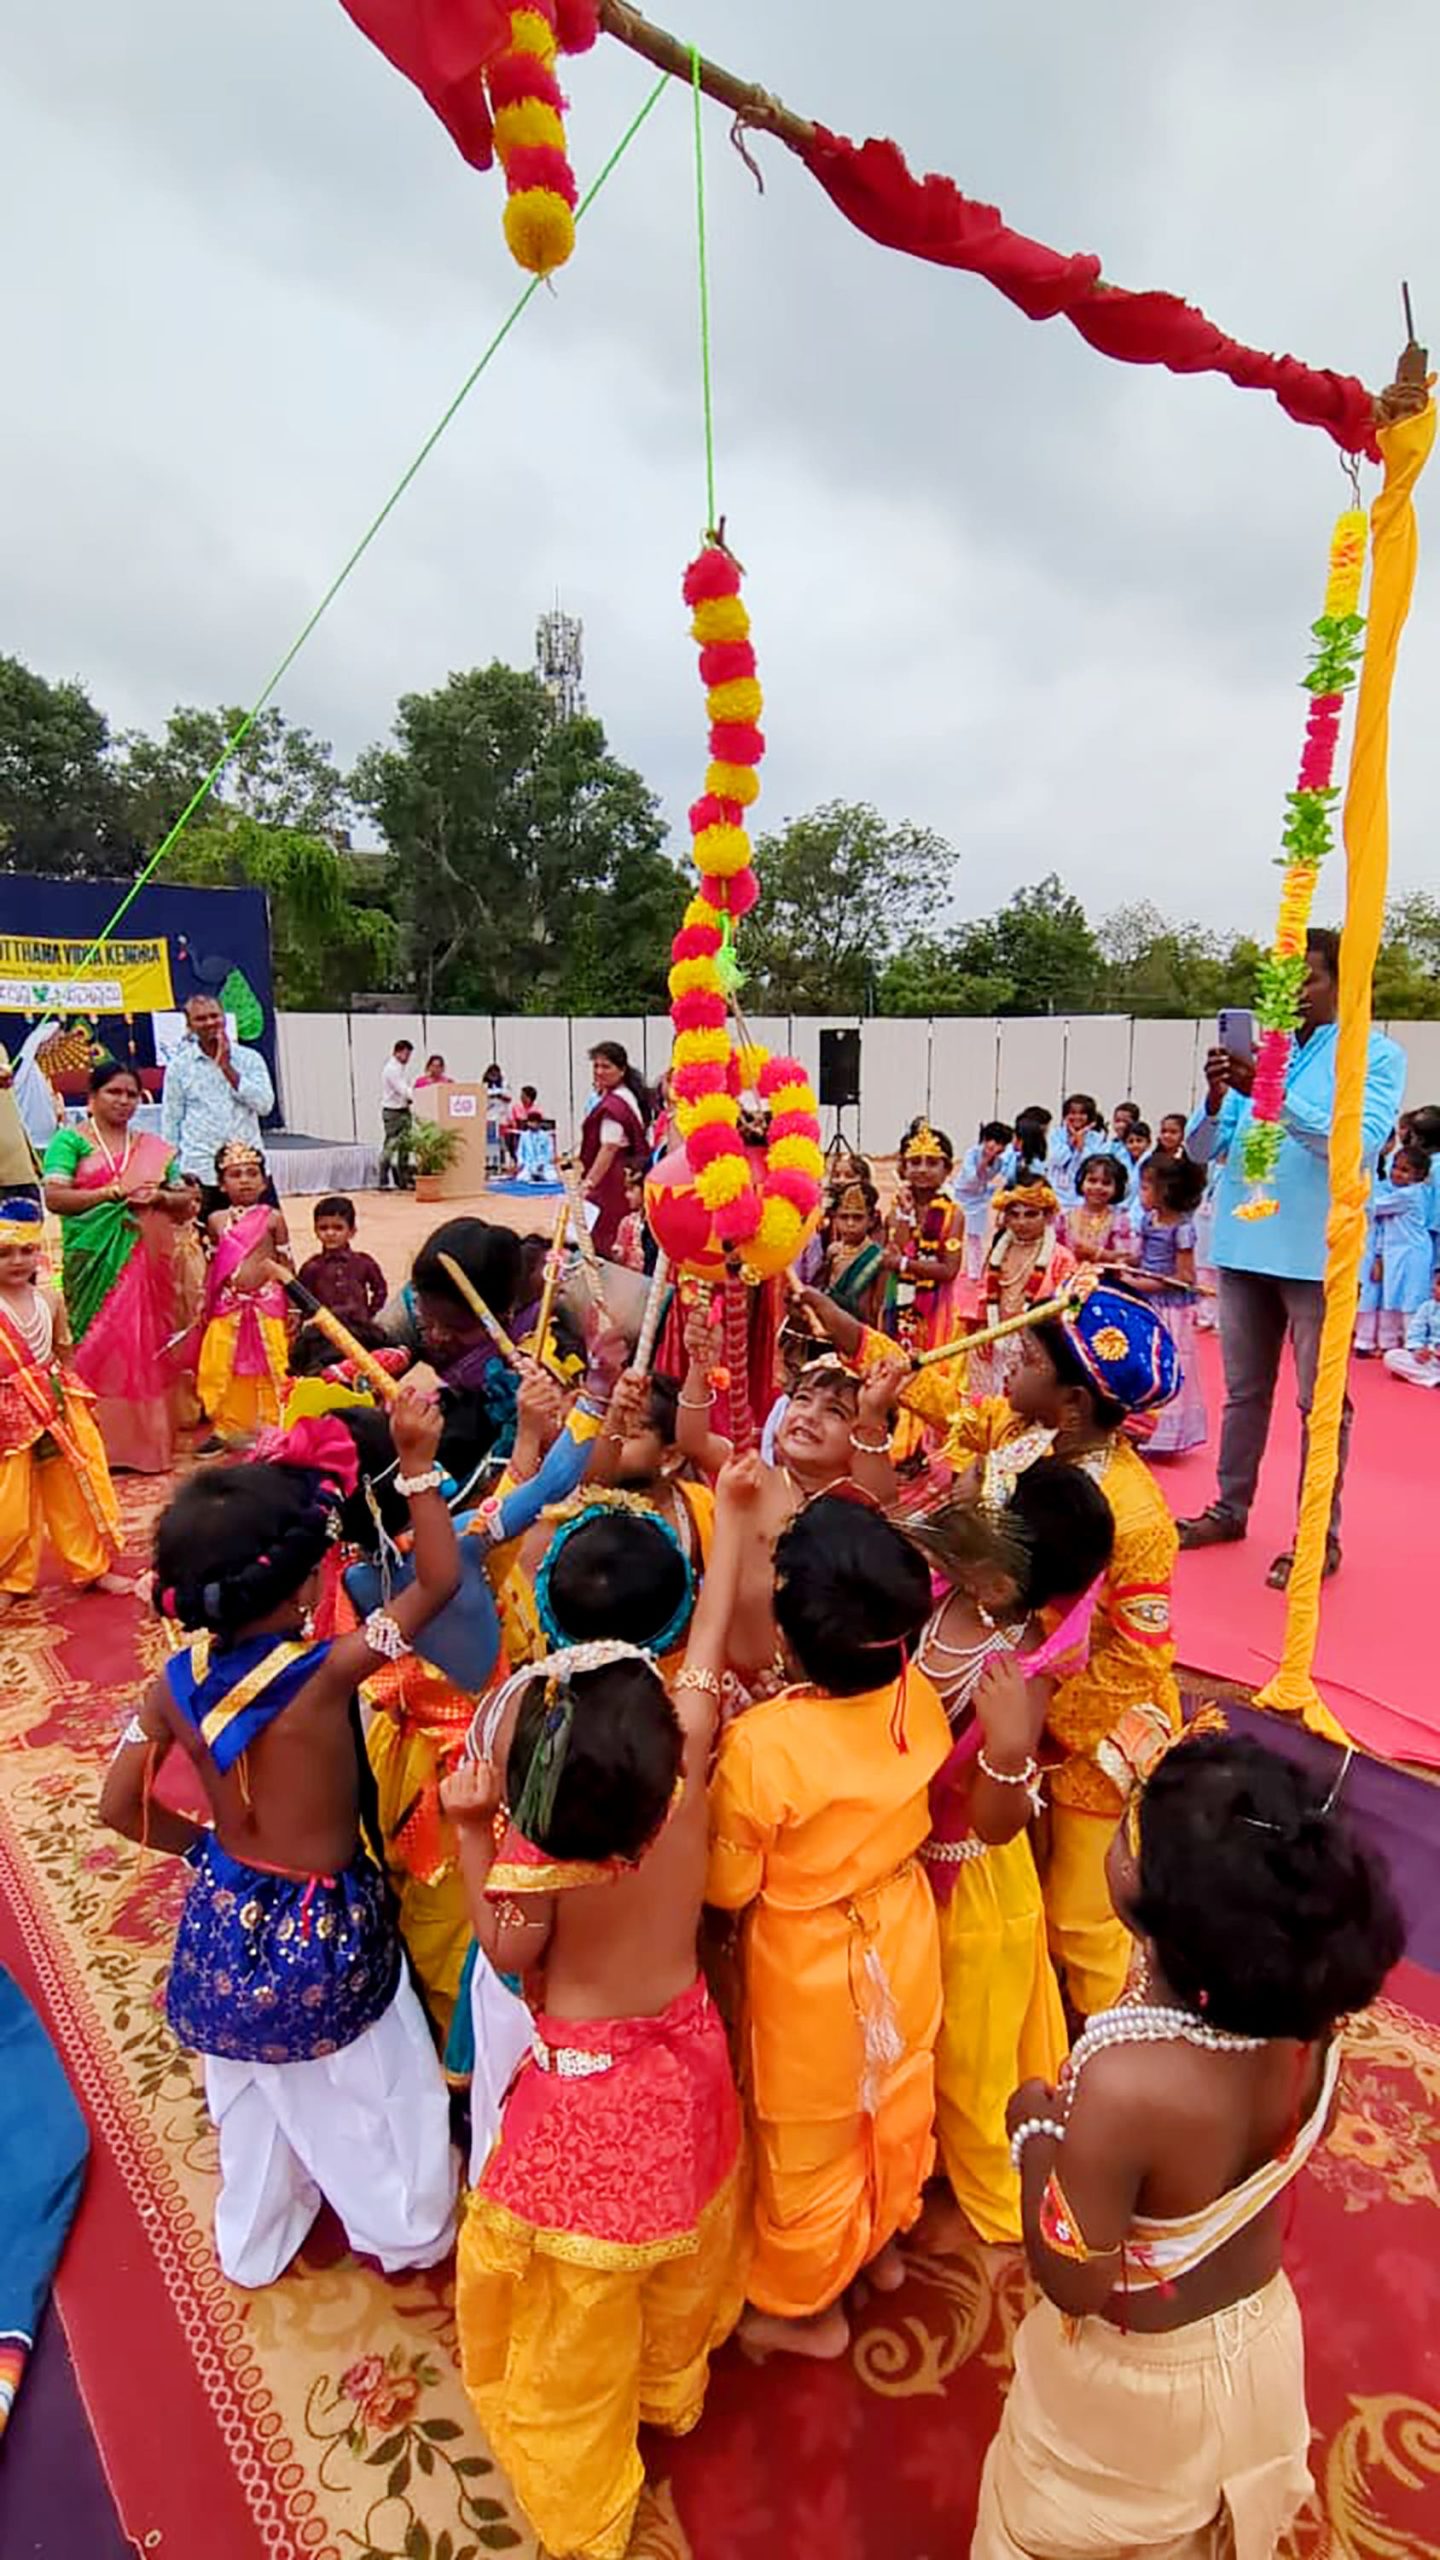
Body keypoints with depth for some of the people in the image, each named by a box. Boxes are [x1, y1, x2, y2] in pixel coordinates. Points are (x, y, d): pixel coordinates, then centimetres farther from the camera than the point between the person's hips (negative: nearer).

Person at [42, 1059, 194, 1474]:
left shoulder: (155, 1148, 16)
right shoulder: (70, 1141, 4)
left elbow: (186, 1199, 14)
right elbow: (54, 1196, -7)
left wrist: (159, 1196, -6)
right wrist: (113, 1192, -13)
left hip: (147, 1261, 3)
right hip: (96, 1258, -3)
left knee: (148, 1345, 1)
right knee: (100, 1345, -5)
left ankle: (149, 1438, 8)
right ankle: (105, 1442, 2)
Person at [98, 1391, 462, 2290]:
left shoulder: (178, 1680, -16)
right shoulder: (324, 1675, -33)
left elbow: (121, 1806, -3)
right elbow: (439, 1580, -27)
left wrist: (205, 1844, 10)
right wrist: (418, 1461, -29)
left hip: (226, 1920, 5)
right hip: (323, 1929, -5)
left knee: (254, 2099, 31)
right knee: (382, 2094, 23)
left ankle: (256, 2247, 55)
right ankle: (408, 2235, 47)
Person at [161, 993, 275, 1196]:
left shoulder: (250, 1059, 5)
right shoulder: (180, 1065, 5)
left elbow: (265, 1104, -8)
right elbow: (170, 1120, 9)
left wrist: (226, 1067, -10)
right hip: (200, 1172, 0)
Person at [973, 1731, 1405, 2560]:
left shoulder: (1127, 2082, -43)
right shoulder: (1311, 2009, -24)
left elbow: (1074, 2284, -28)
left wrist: (1036, 2130, -14)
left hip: (1139, 2377, -5)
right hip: (1262, 2336, 5)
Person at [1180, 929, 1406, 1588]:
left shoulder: (1376, 1055, -1)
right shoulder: (1256, 1050, 10)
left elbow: (1360, 1145, -17)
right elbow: (1202, 1151, 5)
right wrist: (1216, 1099, -15)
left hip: (1317, 1254, -4)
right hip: (1244, 1245, 4)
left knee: (1321, 1404, 5)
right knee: (1244, 1392, 15)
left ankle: (1320, 1537, 15)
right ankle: (1230, 1509, 28)